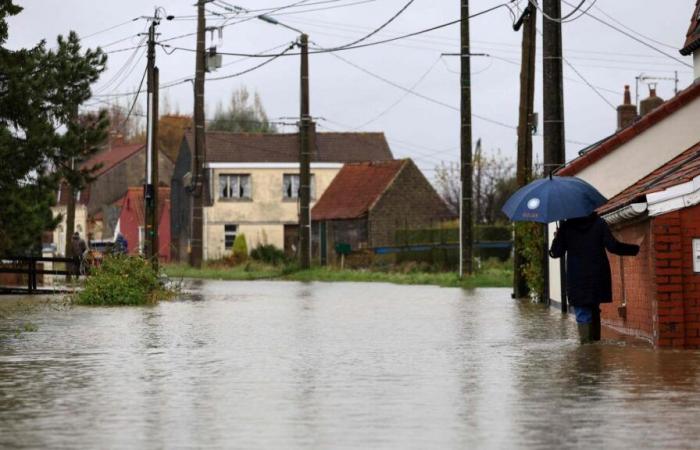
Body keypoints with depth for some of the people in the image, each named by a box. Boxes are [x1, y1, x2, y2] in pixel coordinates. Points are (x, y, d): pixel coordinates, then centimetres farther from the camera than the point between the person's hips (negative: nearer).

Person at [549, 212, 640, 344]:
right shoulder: (599, 223, -2)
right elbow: (613, 246, -10)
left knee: (583, 316, -3)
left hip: (577, 281, -2)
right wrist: (636, 249, -1)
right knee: (594, 312, 18)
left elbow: (556, 252, -2)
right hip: (597, 278, 2)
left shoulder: (566, 227, -4)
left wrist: (556, 238, 17)